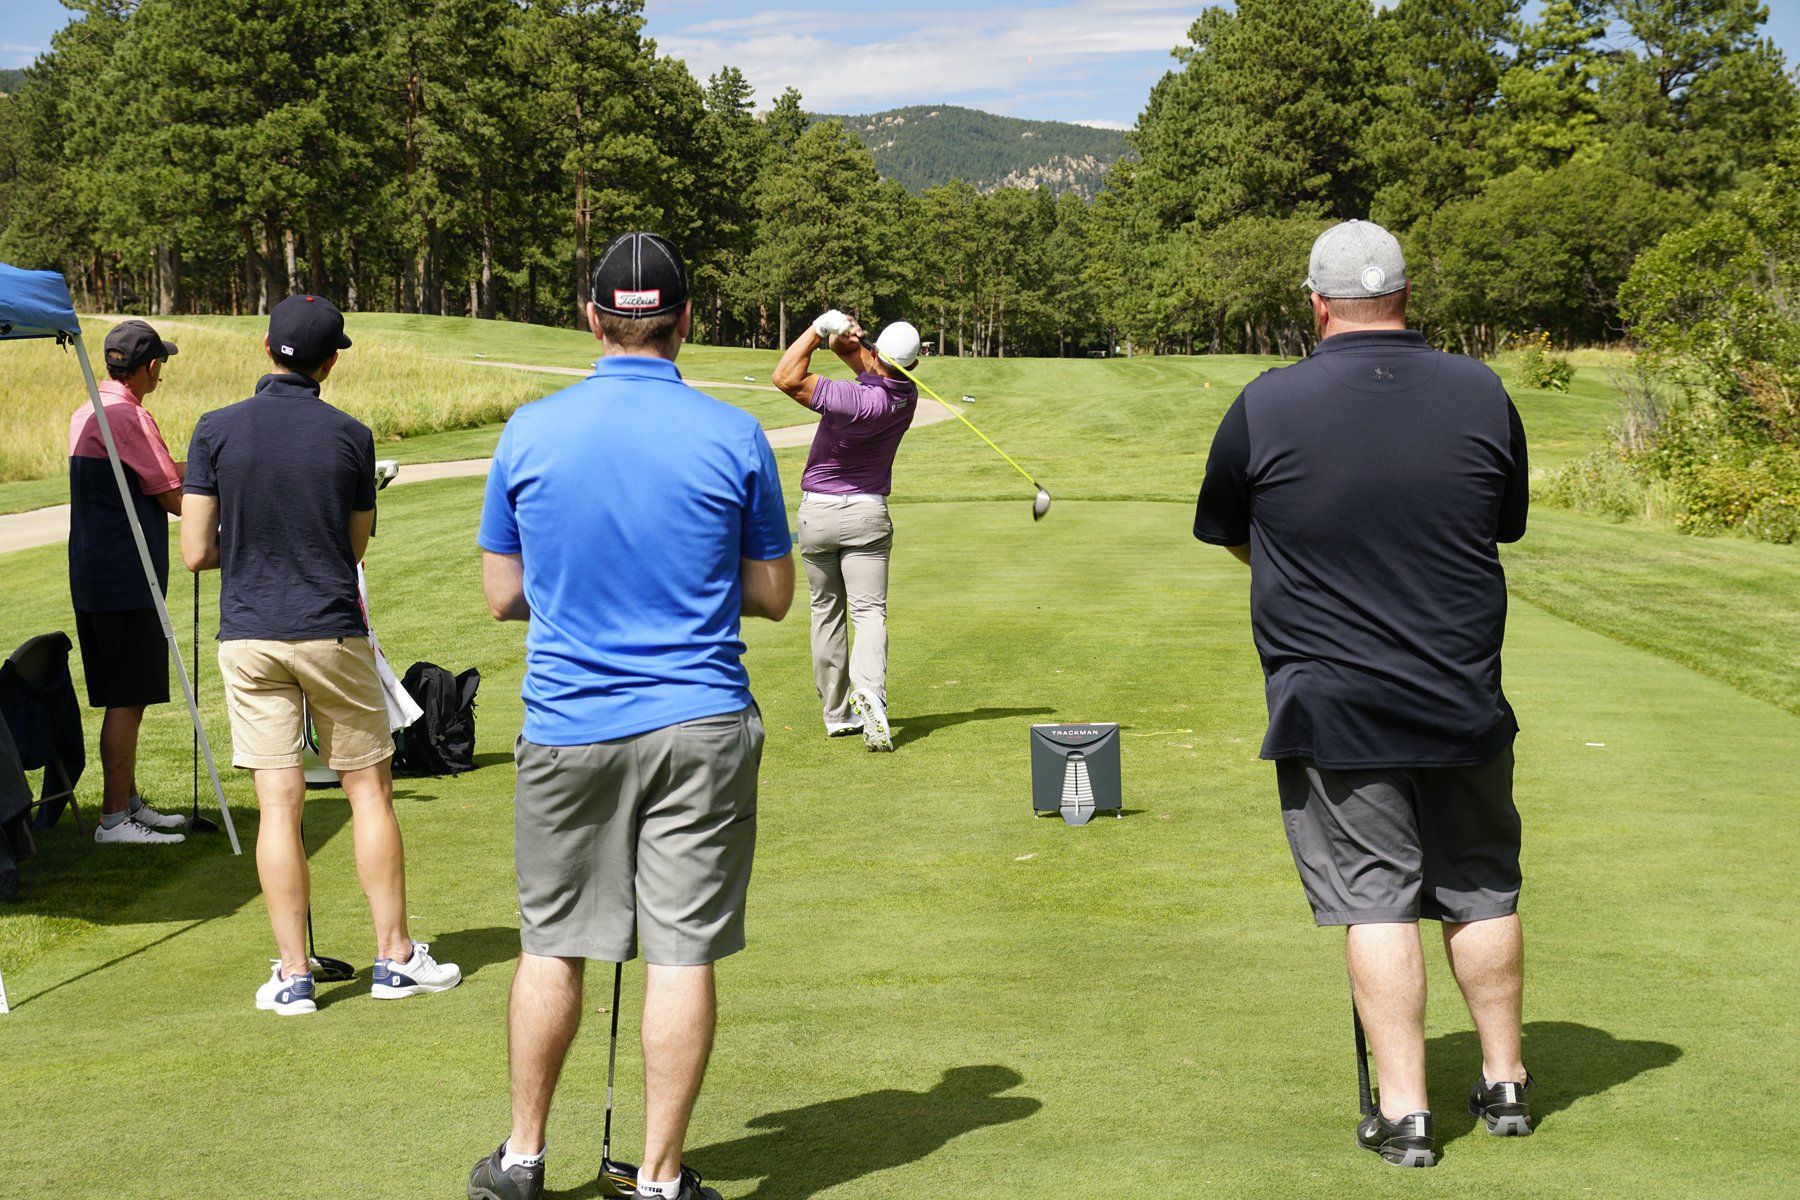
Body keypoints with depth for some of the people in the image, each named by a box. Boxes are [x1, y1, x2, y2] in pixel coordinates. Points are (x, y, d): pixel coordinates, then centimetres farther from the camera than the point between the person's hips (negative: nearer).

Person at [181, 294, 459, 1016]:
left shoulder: (216, 431, -4)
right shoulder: (350, 436, -3)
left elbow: (196, 552, -4)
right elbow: (356, 546, 7)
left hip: (249, 637, 1)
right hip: (332, 632, 0)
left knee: (279, 805, 1)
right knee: (369, 790, 10)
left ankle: (293, 975, 3)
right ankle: (394, 957, 13)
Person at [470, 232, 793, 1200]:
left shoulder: (529, 433, -2)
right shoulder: (734, 438, -5)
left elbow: (502, 594, 4)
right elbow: (774, 595, 3)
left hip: (568, 727, 2)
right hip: (700, 727, -1)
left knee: (553, 946, 14)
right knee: (682, 955, 3)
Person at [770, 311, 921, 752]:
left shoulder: (862, 401, -24)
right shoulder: (906, 395, -4)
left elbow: (786, 378, -24)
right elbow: (862, 360, 7)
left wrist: (821, 327, -20)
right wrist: (842, 338, -14)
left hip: (816, 512, -3)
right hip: (867, 515, 3)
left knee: (826, 611, 12)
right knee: (869, 611, -5)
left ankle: (836, 713, 16)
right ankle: (869, 688, -33)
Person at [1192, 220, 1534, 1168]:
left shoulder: (1265, 406, -9)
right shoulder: (1481, 394, -1)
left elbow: (1227, 531, 7)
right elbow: (1506, 526, 12)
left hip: (1330, 708, -2)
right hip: (1464, 701, 3)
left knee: (1377, 902, 3)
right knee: (1481, 893, 16)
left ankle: (1403, 1113, 4)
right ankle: (1505, 1083, 28)